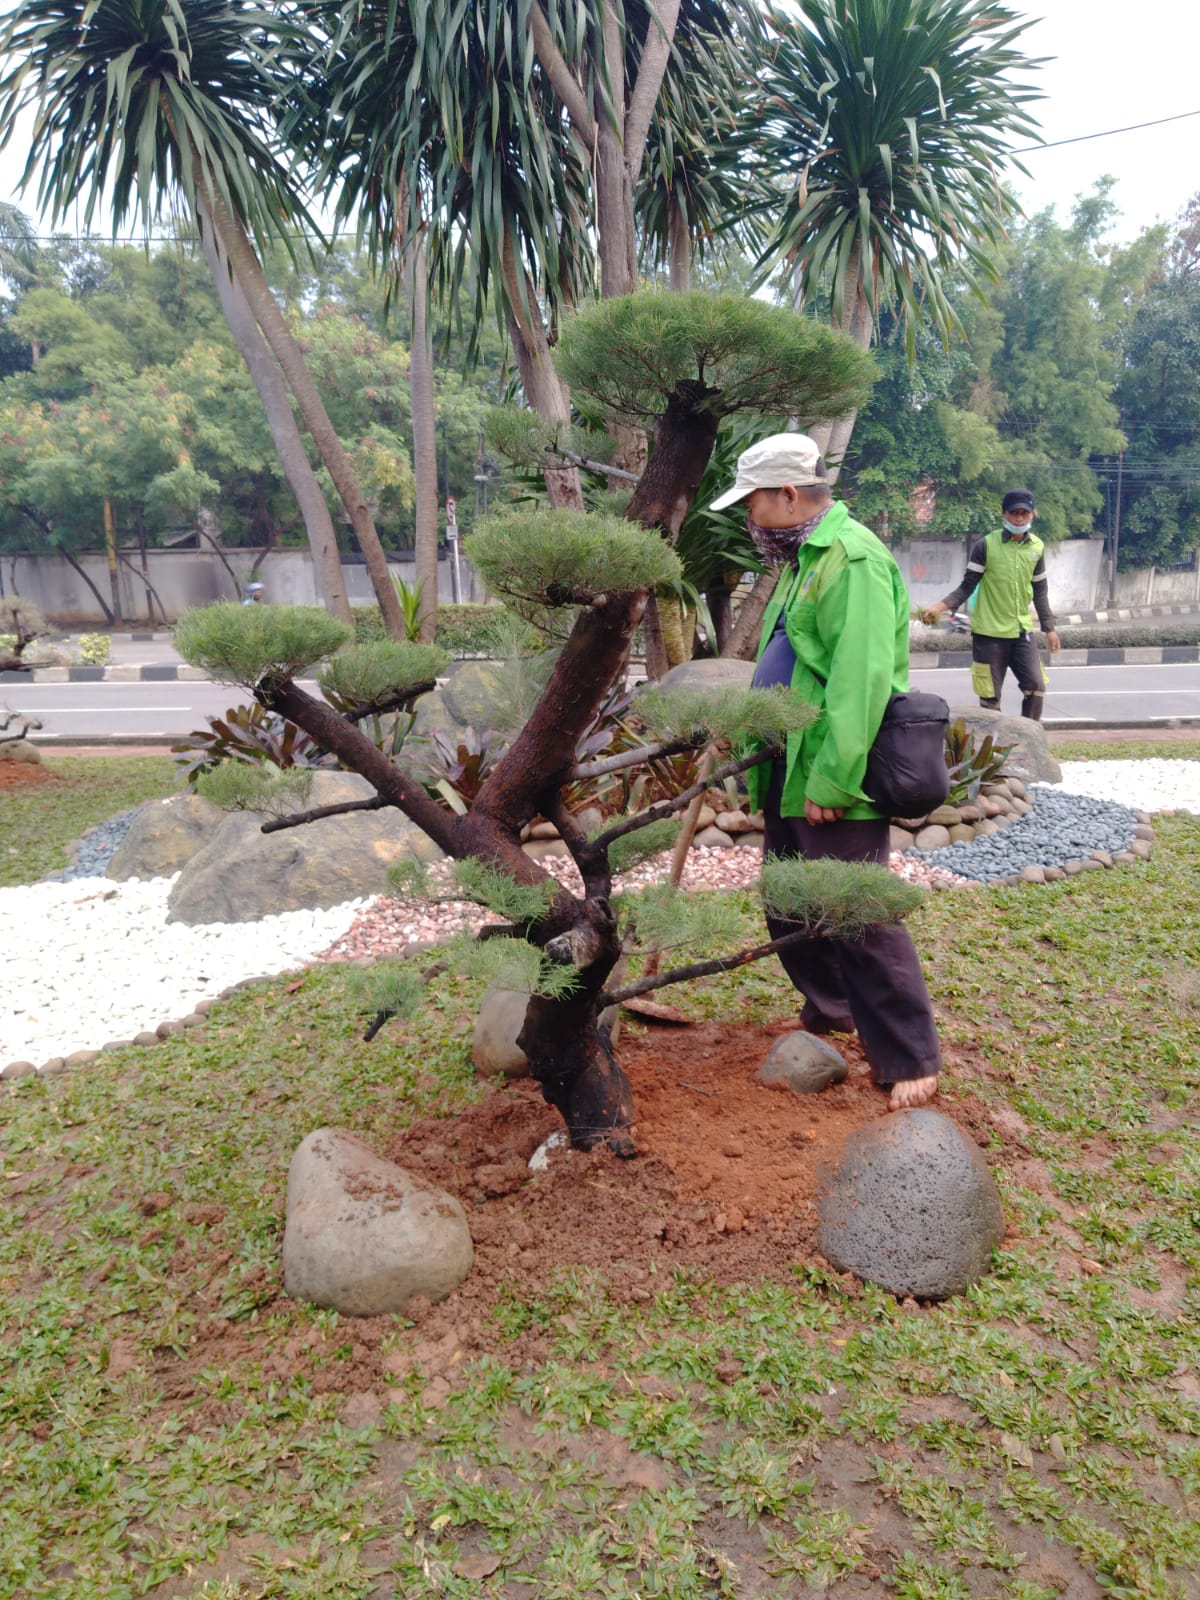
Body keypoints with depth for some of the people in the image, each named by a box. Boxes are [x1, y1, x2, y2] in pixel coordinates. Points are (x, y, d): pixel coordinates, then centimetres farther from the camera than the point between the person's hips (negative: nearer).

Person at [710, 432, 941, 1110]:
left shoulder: (853, 556, -16)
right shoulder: (802, 557, 17)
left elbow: (861, 679, -25)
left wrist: (831, 780, -25)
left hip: (833, 783, -10)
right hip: (790, 774, 10)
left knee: (860, 918, -5)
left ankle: (911, 1060, 8)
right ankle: (830, 1010, 38)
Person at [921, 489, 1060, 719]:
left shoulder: (1037, 547, 4)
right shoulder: (986, 546, -9)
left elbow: (1039, 591, 14)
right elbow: (967, 587, -7)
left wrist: (1049, 627, 15)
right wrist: (939, 607, -23)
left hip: (1021, 631, 4)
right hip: (989, 633, -4)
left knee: (1036, 687, -3)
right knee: (990, 696, 1)